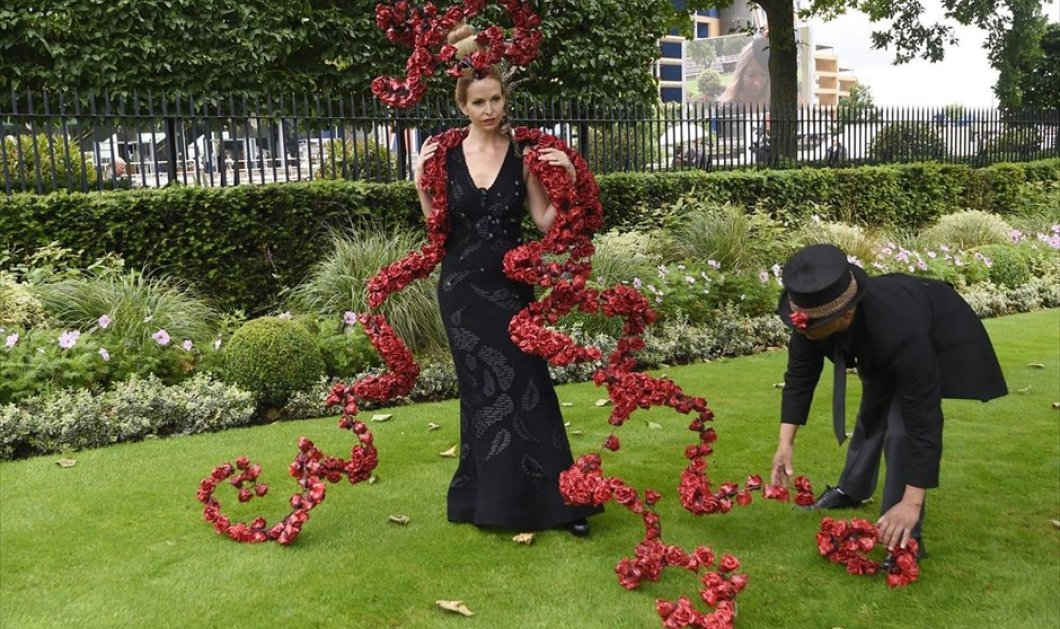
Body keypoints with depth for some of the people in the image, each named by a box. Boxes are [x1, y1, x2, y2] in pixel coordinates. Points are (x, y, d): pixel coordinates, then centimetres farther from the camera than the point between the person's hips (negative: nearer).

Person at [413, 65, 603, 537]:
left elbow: (545, 222, -3)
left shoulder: (522, 154, -3)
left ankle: (554, 498, 9)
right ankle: (489, 496, 23)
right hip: (461, 286, 1)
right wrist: (420, 182, -11)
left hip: (510, 284, -1)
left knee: (525, 386, -1)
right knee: (482, 391, 10)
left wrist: (569, 181, -15)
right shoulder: (445, 155, -1)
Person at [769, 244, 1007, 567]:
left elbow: (923, 419, -43)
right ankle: (852, 489, 48)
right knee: (872, 415, 23)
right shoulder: (812, 314, -33)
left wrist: (912, 503, -42)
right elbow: (800, 375, -16)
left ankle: (906, 538, -7)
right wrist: (786, 441, -23)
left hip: (940, 340, -6)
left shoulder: (898, 334, -49)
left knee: (901, 429, -21)